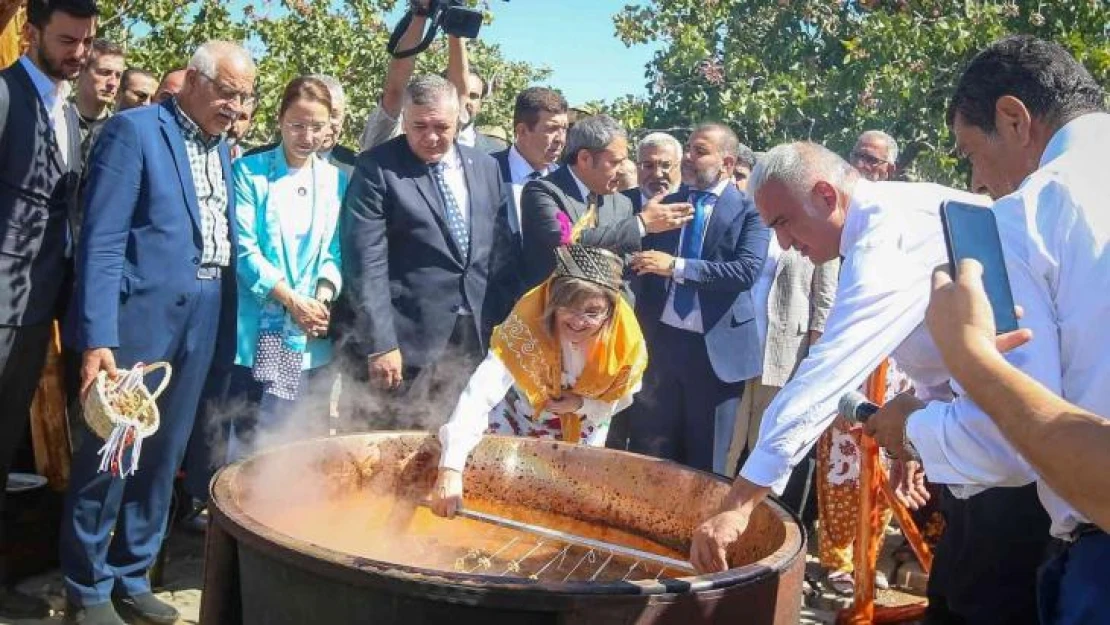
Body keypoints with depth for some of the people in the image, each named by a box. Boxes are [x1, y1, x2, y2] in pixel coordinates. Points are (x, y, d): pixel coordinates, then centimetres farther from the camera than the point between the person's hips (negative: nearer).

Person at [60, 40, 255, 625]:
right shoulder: (133, 129, -8)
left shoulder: (220, 147, 14)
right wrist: (97, 336, -20)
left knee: (162, 458, 14)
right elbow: (101, 242, -14)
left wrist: (224, 323, 5)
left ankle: (131, 578, 27)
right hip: (138, 317, -7)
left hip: (200, 325, 7)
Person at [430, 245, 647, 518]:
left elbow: (618, 399, -9)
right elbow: (481, 392, -50)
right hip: (523, 412, -1)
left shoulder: (626, 339, -31)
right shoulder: (527, 321, -40)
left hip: (583, 429, 2)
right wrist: (451, 468, -61)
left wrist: (582, 405, -30)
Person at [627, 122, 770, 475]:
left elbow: (747, 271, -18)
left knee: (704, 462, 9)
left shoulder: (749, 210, -3)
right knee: (648, 453, 9)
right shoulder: (665, 203, 10)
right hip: (659, 340, 4)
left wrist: (677, 266, -19)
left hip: (716, 348, -3)